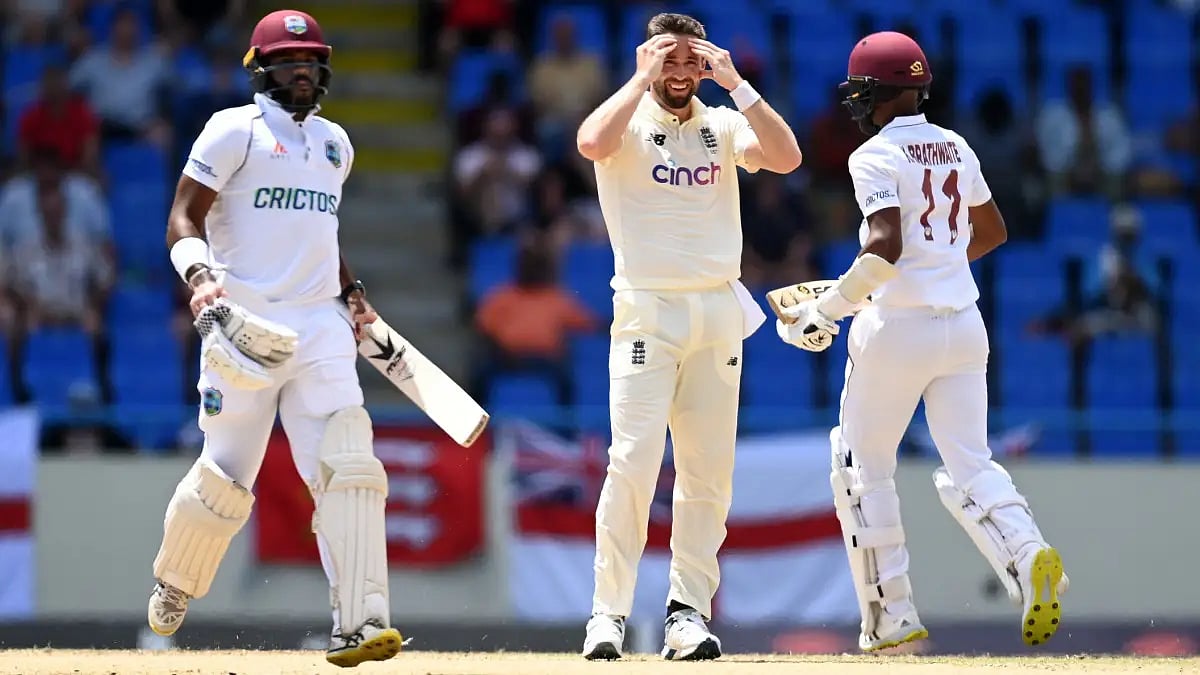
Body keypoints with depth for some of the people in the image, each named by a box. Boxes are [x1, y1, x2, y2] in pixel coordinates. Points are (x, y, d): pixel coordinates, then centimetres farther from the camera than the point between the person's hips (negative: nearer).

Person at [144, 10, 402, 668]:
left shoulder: (334, 143, 20)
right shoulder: (234, 131, 0)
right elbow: (183, 218, -6)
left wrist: (351, 290, 21)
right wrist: (200, 276, -24)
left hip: (320, 325, 4)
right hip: (244, 327, -4)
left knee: (348, 466, -13)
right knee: (225, 477, -1)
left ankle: (358, 624, -18)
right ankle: (173, 586, 28)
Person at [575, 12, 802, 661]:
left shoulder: (723, 125, 12)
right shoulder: (628, 120, 1)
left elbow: (786, 156, -6)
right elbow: (592, 143, -22)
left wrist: (734, 82, -7)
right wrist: (641, 80, -14)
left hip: (719, 313, 4)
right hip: (648, 310, -4)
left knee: (709, 469, 2)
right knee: (633, 461, -13)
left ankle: (688, 609, 8)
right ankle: (608, 613, -9)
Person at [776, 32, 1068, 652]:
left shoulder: (876, 157, -10)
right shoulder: (955, 148, 12)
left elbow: (884, 248, -22)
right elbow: (992, 231, 23)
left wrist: (825, 310, -15)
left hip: (898, 324, -6)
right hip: (964, 323, 6)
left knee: (863, 466, 9)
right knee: (968, 464, 4)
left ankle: (891, 616, 4)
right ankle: (1028, 557, -25)